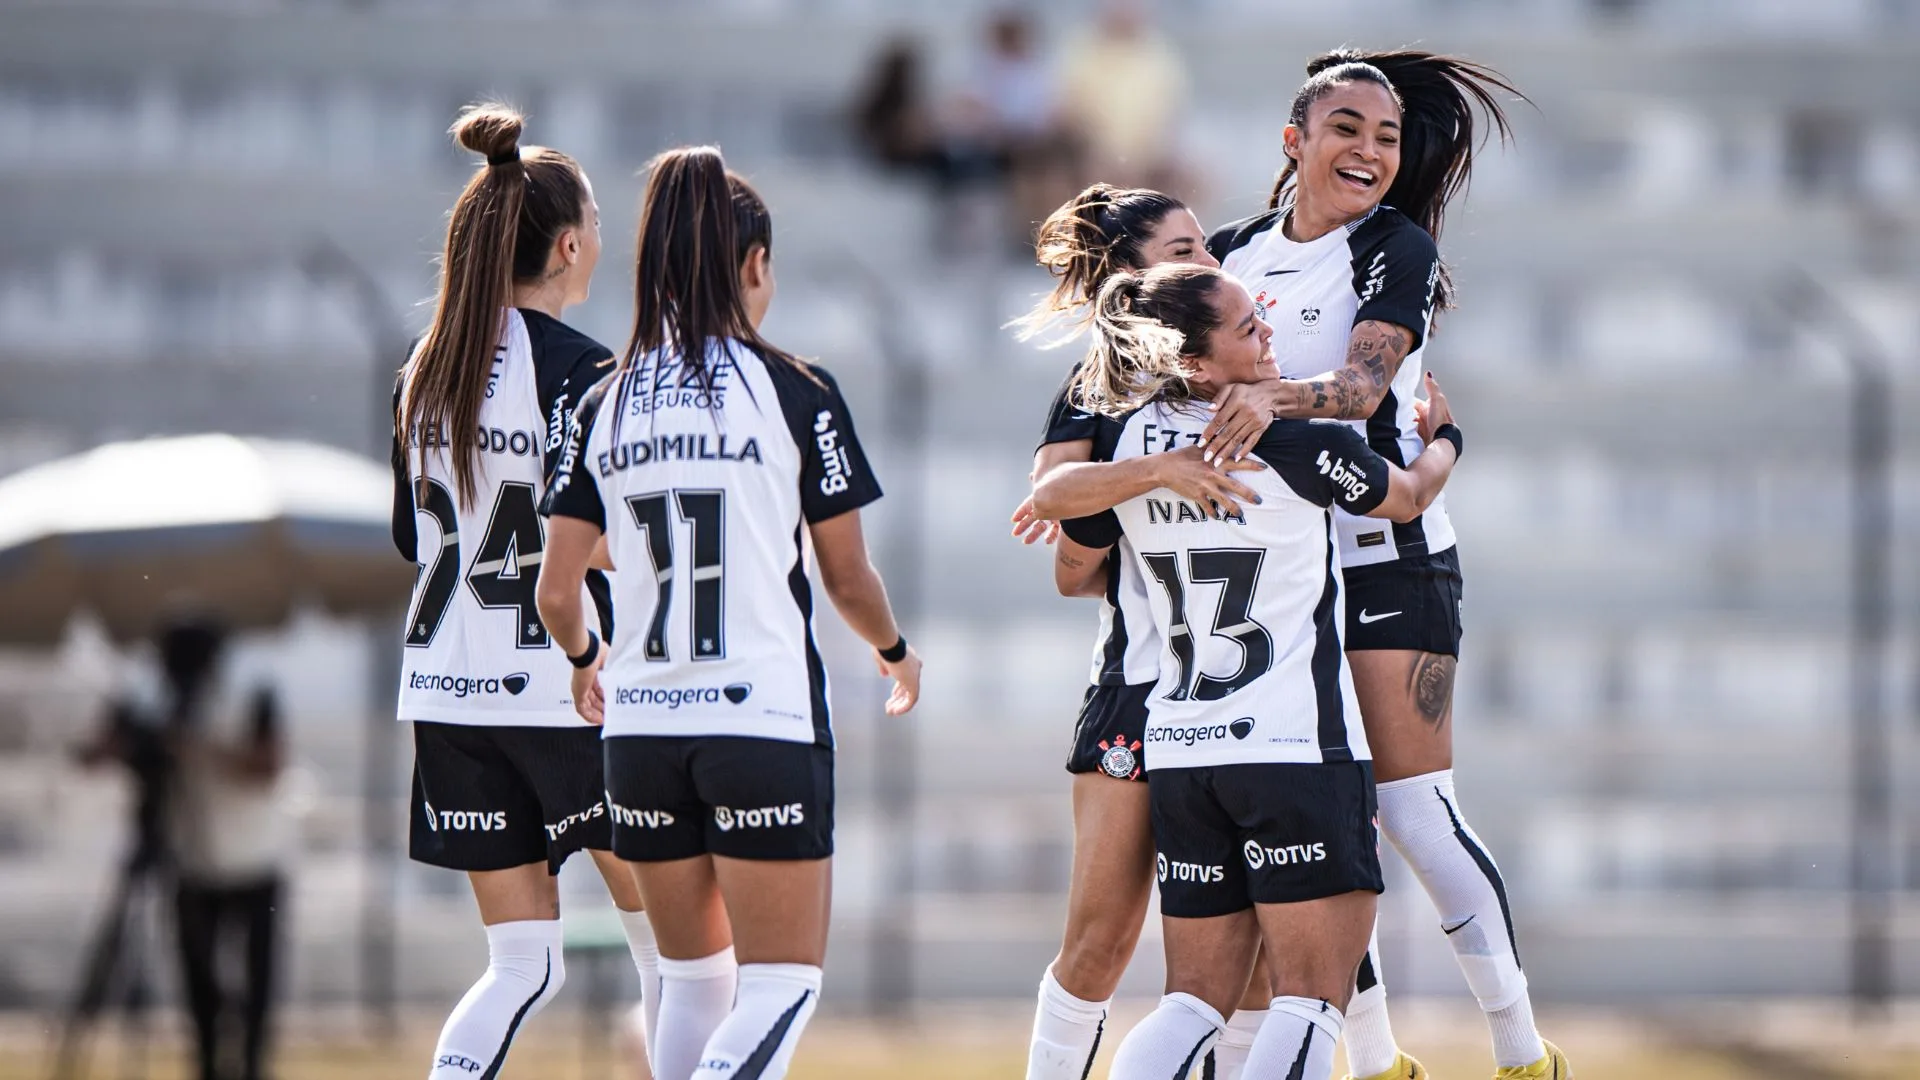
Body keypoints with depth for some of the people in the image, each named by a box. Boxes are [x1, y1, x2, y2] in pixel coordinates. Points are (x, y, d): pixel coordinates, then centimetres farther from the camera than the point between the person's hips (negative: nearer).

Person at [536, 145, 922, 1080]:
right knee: (783, 984, 0)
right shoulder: (795, 392, -4)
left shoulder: (604, 404, 5)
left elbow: (557, 594, 6)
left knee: (690, 976, 17)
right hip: (765, 720, -4)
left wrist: (585, 658, 29)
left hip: (642, 728, 4)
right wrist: (896, 651, 24)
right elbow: (848, 581, 2)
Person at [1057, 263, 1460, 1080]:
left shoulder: (1125, 439, 2)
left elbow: (1073, 574, 19)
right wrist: (1442, 437, 32)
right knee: (1309, 1004, -4)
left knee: (1194, 1004, 11)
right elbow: (1411, 496, 10)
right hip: (1298, 747, -6)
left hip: (1178, 752, 6)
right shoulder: (1294, 443, -11)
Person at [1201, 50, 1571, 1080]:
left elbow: (1363, 384, -22)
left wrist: (1275, 397, -42)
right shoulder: (1233, 254, 8)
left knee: (1412, 812, -9)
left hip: (1387, 559, -4)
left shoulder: (1398, 250, -6)